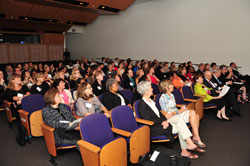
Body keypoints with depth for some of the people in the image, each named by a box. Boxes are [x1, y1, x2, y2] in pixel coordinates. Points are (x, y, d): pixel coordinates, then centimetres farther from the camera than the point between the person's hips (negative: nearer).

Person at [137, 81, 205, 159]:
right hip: (154, 128, -9)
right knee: (179, 127, -15)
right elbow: (149, 121, -19)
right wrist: (162, 121, -12)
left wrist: (165, 120, -5)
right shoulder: (142, 105, -17)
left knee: (179, 118, -8)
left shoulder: (151, 101, 12)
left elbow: (159, 113, 13)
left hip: (161, 122, 9)